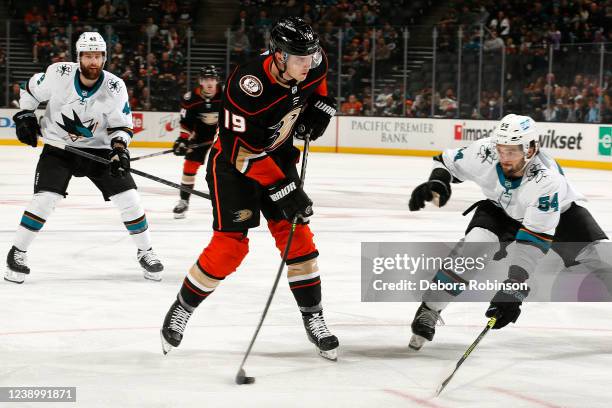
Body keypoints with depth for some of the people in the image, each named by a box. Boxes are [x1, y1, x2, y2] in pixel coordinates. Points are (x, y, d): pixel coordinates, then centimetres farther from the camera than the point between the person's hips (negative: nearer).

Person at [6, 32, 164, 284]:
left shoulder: (114, 87, -15)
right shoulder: (59, 74, -18)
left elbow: (122, 124, -7)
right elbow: (31, 90, 2)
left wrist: (119, 147, -24)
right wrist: (24, 116, -4)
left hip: (99, 149, 2)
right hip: (58, 147, -2)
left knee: (128, 198, -5)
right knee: (44, 199, -18)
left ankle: (145, 252, 14)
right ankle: (17, 253, -1)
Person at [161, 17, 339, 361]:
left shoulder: (313, 65, -16)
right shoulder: (247, 87, -36)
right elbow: (243, 152, -33)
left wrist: (320, 107, -4)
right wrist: (284, 191, -33)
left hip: (277, 158, 6)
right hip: (233, 164, -6)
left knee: (298, 238, -2)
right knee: (230, 245, -11)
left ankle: (314, 319, 9)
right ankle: (181, 311, 8)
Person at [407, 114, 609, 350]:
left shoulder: (547, 180, -41)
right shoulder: (484, 153, -32)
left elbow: (534, 242, -43)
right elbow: (447, 162, -10)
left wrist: (515, 287, -48)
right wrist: (436, 184, -32)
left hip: (557, 212, -1)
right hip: (501, 209, 1)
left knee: (599, 255, -15)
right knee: (474, 245, -26)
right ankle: (428, 312, -14)